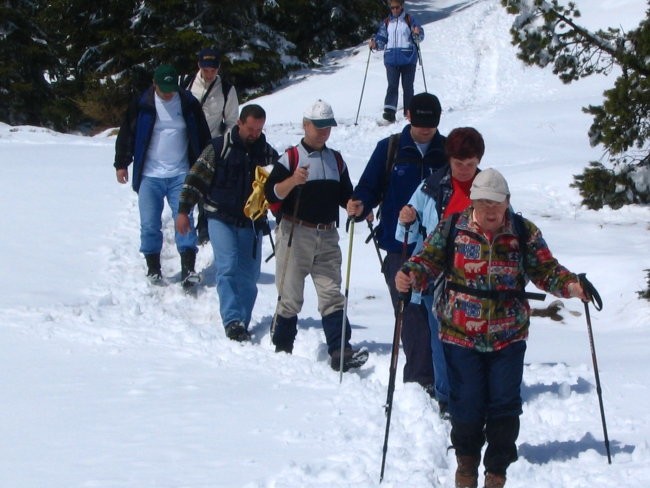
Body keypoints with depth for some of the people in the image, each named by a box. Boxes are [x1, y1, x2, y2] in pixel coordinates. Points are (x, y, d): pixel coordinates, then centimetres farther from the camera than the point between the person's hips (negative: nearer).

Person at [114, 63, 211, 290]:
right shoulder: (142, 105, -2)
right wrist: (121, 164, 7)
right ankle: (153, 268, 13)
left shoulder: (188, 104, 1)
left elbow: (203, 136, 11)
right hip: (150, 176, 0)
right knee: (150, 225, 1)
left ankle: (188, 269, -11)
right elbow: (127, 134, 7)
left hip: (181, 175, 0)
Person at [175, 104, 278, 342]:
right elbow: (196, 178, -1)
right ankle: (232, 321, -23)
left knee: (248, 276, 2)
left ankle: (241, 325, 11)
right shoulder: (219, 148, -3)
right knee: (228, 268, -18)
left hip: (252, 223, 4)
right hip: (221, 219, -3)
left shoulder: (268, 154, 7)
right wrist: (183, 211, -4)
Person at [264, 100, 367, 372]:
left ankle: (340, 352, -12)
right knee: (290, 296, -1)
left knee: (332, 294, -4)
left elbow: (345, 195, 22)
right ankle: (281, 350, 11)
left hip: (327, 237, 4)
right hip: (295, 234, -4)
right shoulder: (290, 158, 0)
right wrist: (293, 181, -26)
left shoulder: (336, 161, 17)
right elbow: (271, 194, -9)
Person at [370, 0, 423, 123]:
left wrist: (417, 33, -23)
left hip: (408, 59, -1)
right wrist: (375, 43, -10)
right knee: (392, 85, -11)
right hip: (391, 59, 1)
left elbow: (420, 36, 0)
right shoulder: (386, 22, 11)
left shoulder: (410, 20, 3)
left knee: (407, 86, 5)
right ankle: (389, 112, -22)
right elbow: (382, 38, 11)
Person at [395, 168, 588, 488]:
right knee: (466, 403, 0)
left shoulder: (525, 233, 1)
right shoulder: (452, 228, -1)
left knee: (505, 405, 1)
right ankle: (467, 462, 24)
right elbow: (429, 260, -2)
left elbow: (546, 270, 3)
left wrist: (570, 285, -15)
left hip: (508, 338, 1)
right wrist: (410, 275, -22)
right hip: (460, 335, -1)